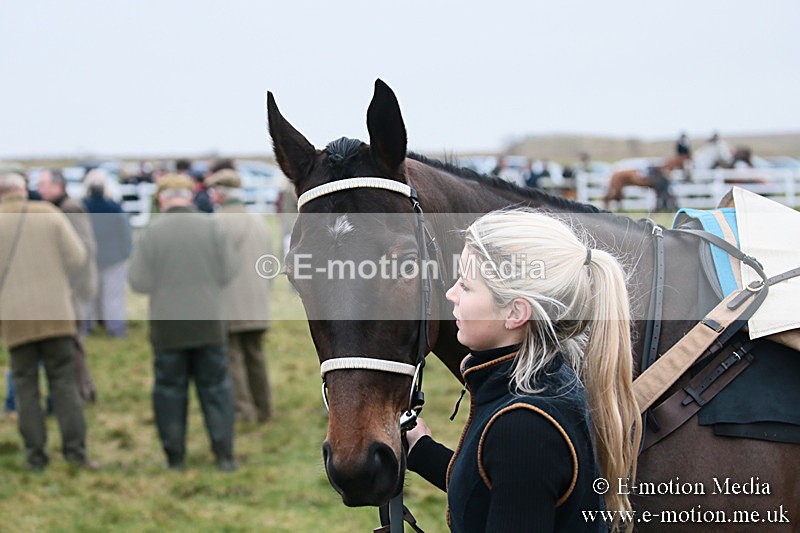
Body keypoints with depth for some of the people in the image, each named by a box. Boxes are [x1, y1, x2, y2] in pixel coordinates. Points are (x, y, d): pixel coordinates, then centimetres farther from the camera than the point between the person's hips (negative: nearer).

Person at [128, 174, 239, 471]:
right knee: (215, 387, 9)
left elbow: (139, 282, -10)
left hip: (167, 326, -1)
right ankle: (224, 454, 5)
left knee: (170, 390, 9)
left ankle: (175, 457, 12)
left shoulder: (152, 232, -9)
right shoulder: (211, 227, -5)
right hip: (208, 323, 1)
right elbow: (227, 273, -3)